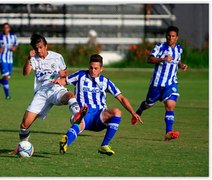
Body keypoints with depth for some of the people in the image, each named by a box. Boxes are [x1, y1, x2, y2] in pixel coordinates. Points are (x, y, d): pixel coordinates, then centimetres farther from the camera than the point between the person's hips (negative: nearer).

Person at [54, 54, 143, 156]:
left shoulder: (105, 82, 11)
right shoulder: (81, 76, 9)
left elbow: (121, 98, 11)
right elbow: (65, 81, 15)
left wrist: (133, 113, 0)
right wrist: (59, 81, -11)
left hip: (100, 117, 2)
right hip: (84, 116, -2)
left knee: (116, 112, -30)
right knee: (79, 124, -39)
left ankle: (104, 146, -25)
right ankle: (65, 143, -71)